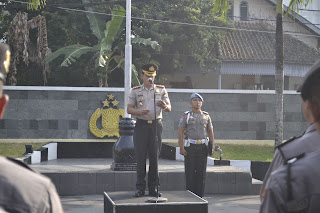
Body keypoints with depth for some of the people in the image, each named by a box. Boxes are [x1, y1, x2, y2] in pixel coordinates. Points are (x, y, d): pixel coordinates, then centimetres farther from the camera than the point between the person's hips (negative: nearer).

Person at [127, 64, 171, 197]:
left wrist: (164, 106, -20)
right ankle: (140, 187, 3)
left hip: (156, 125, 1)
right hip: (141, 125, -1)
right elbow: (129, 109, 4)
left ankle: (153, 188, 8)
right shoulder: (136, 91, 8)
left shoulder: (161, 90, 10)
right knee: (141, 157, -3)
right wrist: (139, 112, -17)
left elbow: (169, 108, 5)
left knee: (155, 157, 2)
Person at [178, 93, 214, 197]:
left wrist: (212, 146, 2)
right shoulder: (186, 116, 1)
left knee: (201, 172, 3)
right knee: (190, 172, -2)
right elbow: (180, 132, -3)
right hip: (190, 147, -2)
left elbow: (210, 132, 14)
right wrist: (181, 148, -11)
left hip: (202, 147, 3)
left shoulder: (206, 116, 10)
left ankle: (200, 195, 9)